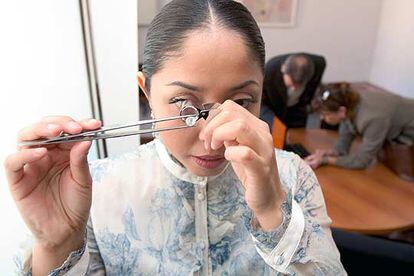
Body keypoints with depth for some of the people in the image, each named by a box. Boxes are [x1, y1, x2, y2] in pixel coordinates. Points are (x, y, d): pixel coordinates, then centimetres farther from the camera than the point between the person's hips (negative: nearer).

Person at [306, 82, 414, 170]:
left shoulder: (373, 118, -41)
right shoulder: (350, 106, -20)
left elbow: (362, 161, -30)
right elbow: (342, 146, -13)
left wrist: (325, 160, -32)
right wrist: (326, 153, -32)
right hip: (396, 134, 6)